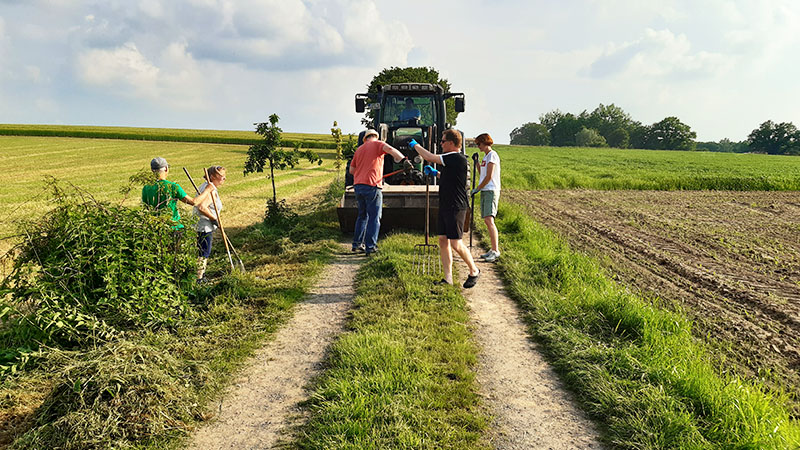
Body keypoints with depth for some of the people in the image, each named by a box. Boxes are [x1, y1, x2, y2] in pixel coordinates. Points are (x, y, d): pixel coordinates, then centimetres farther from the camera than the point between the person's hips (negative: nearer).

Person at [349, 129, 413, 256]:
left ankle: (357, 243, 19)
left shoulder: (359, 149, 20)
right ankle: (370, 246, -3)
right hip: (372, 186, -6)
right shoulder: (377, 144, 3)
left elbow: (351, 170, 21)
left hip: (358, 185, 6)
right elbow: (390, 149, -19)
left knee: (362, 215, 18)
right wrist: (403, 159, -32)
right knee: (374, 217, -1)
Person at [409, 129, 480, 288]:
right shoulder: (452, 159, 15)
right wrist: (435, 173, 19)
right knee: (443, 241, 6)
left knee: (456, 244, -7)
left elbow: (429, 157, -17)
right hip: (445, 206, 10)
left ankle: (474, 271, 13)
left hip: (456, 207, -10)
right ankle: (448, 278, 10)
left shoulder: (457, 158, -16)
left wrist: (415, 145, -1)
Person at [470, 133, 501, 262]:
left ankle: (495, 250, -20)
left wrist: (477, 189, -8)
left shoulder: (492, 155, -8)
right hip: (484, 191, 9)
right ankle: (493, 250, 11)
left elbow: (489, 176, -14)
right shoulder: (486, 157, 20)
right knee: (487, 221, 7)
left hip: (491, 191, -9)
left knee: (489, 219, -18)